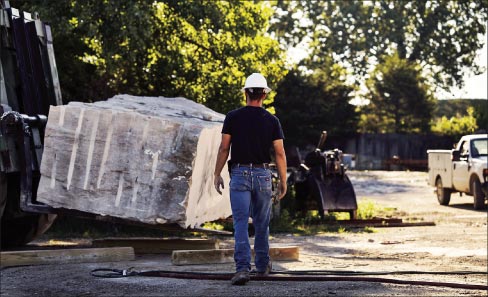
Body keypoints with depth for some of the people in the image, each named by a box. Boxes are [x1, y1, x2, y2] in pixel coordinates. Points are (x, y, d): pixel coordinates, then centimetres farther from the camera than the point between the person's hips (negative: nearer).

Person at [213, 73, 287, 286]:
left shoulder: (233, 117, -2)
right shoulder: (271, 120, 1)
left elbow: (224, 148, -3)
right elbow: (279, 153, -2)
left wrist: (217, 174, 6)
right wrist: (283, 180, 5)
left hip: (239, 174, -1)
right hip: (263, 174, 2)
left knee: (241, 222, -7)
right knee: (261, 222, 16)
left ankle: (242, 267, -22)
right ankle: (262, 265, 29)